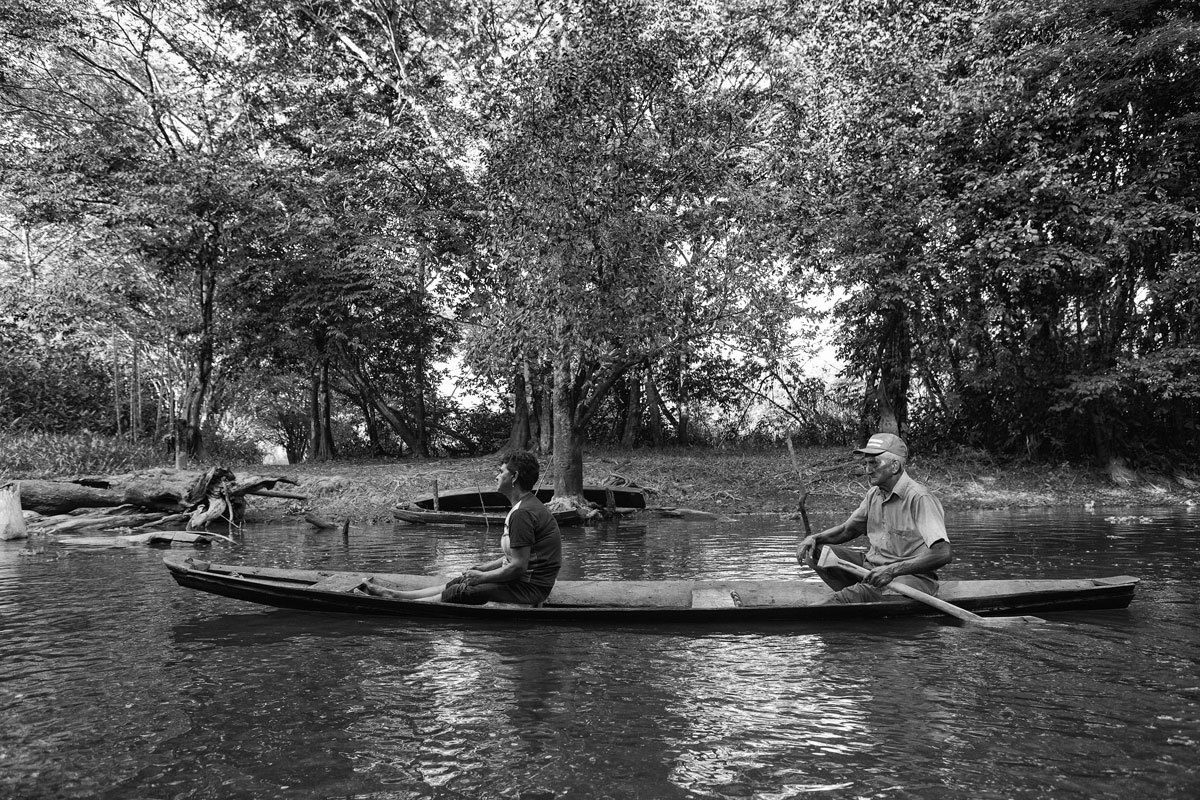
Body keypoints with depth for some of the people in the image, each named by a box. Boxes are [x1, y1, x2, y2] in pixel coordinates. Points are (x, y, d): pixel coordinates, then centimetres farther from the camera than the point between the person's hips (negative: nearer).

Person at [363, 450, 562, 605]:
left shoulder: (523, 513, -22)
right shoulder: (529, 505, 14)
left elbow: (518, 566, -23)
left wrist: (482, 577, -12)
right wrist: (483, 568, 11)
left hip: (529, 588, -10)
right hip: (526, 582, 10)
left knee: (458, 593, -6)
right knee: (456, 584, 10)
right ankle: (394, 595, 15)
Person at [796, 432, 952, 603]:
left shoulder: (919, 498, -17)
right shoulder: (874, 494, 9)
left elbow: (943, 553, -26)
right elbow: (847, 529, 20)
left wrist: (893, 570, -34)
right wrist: (814, 538, 1)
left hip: (912, 576, -8)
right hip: (871, 567, 8)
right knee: (813, 550, -6)